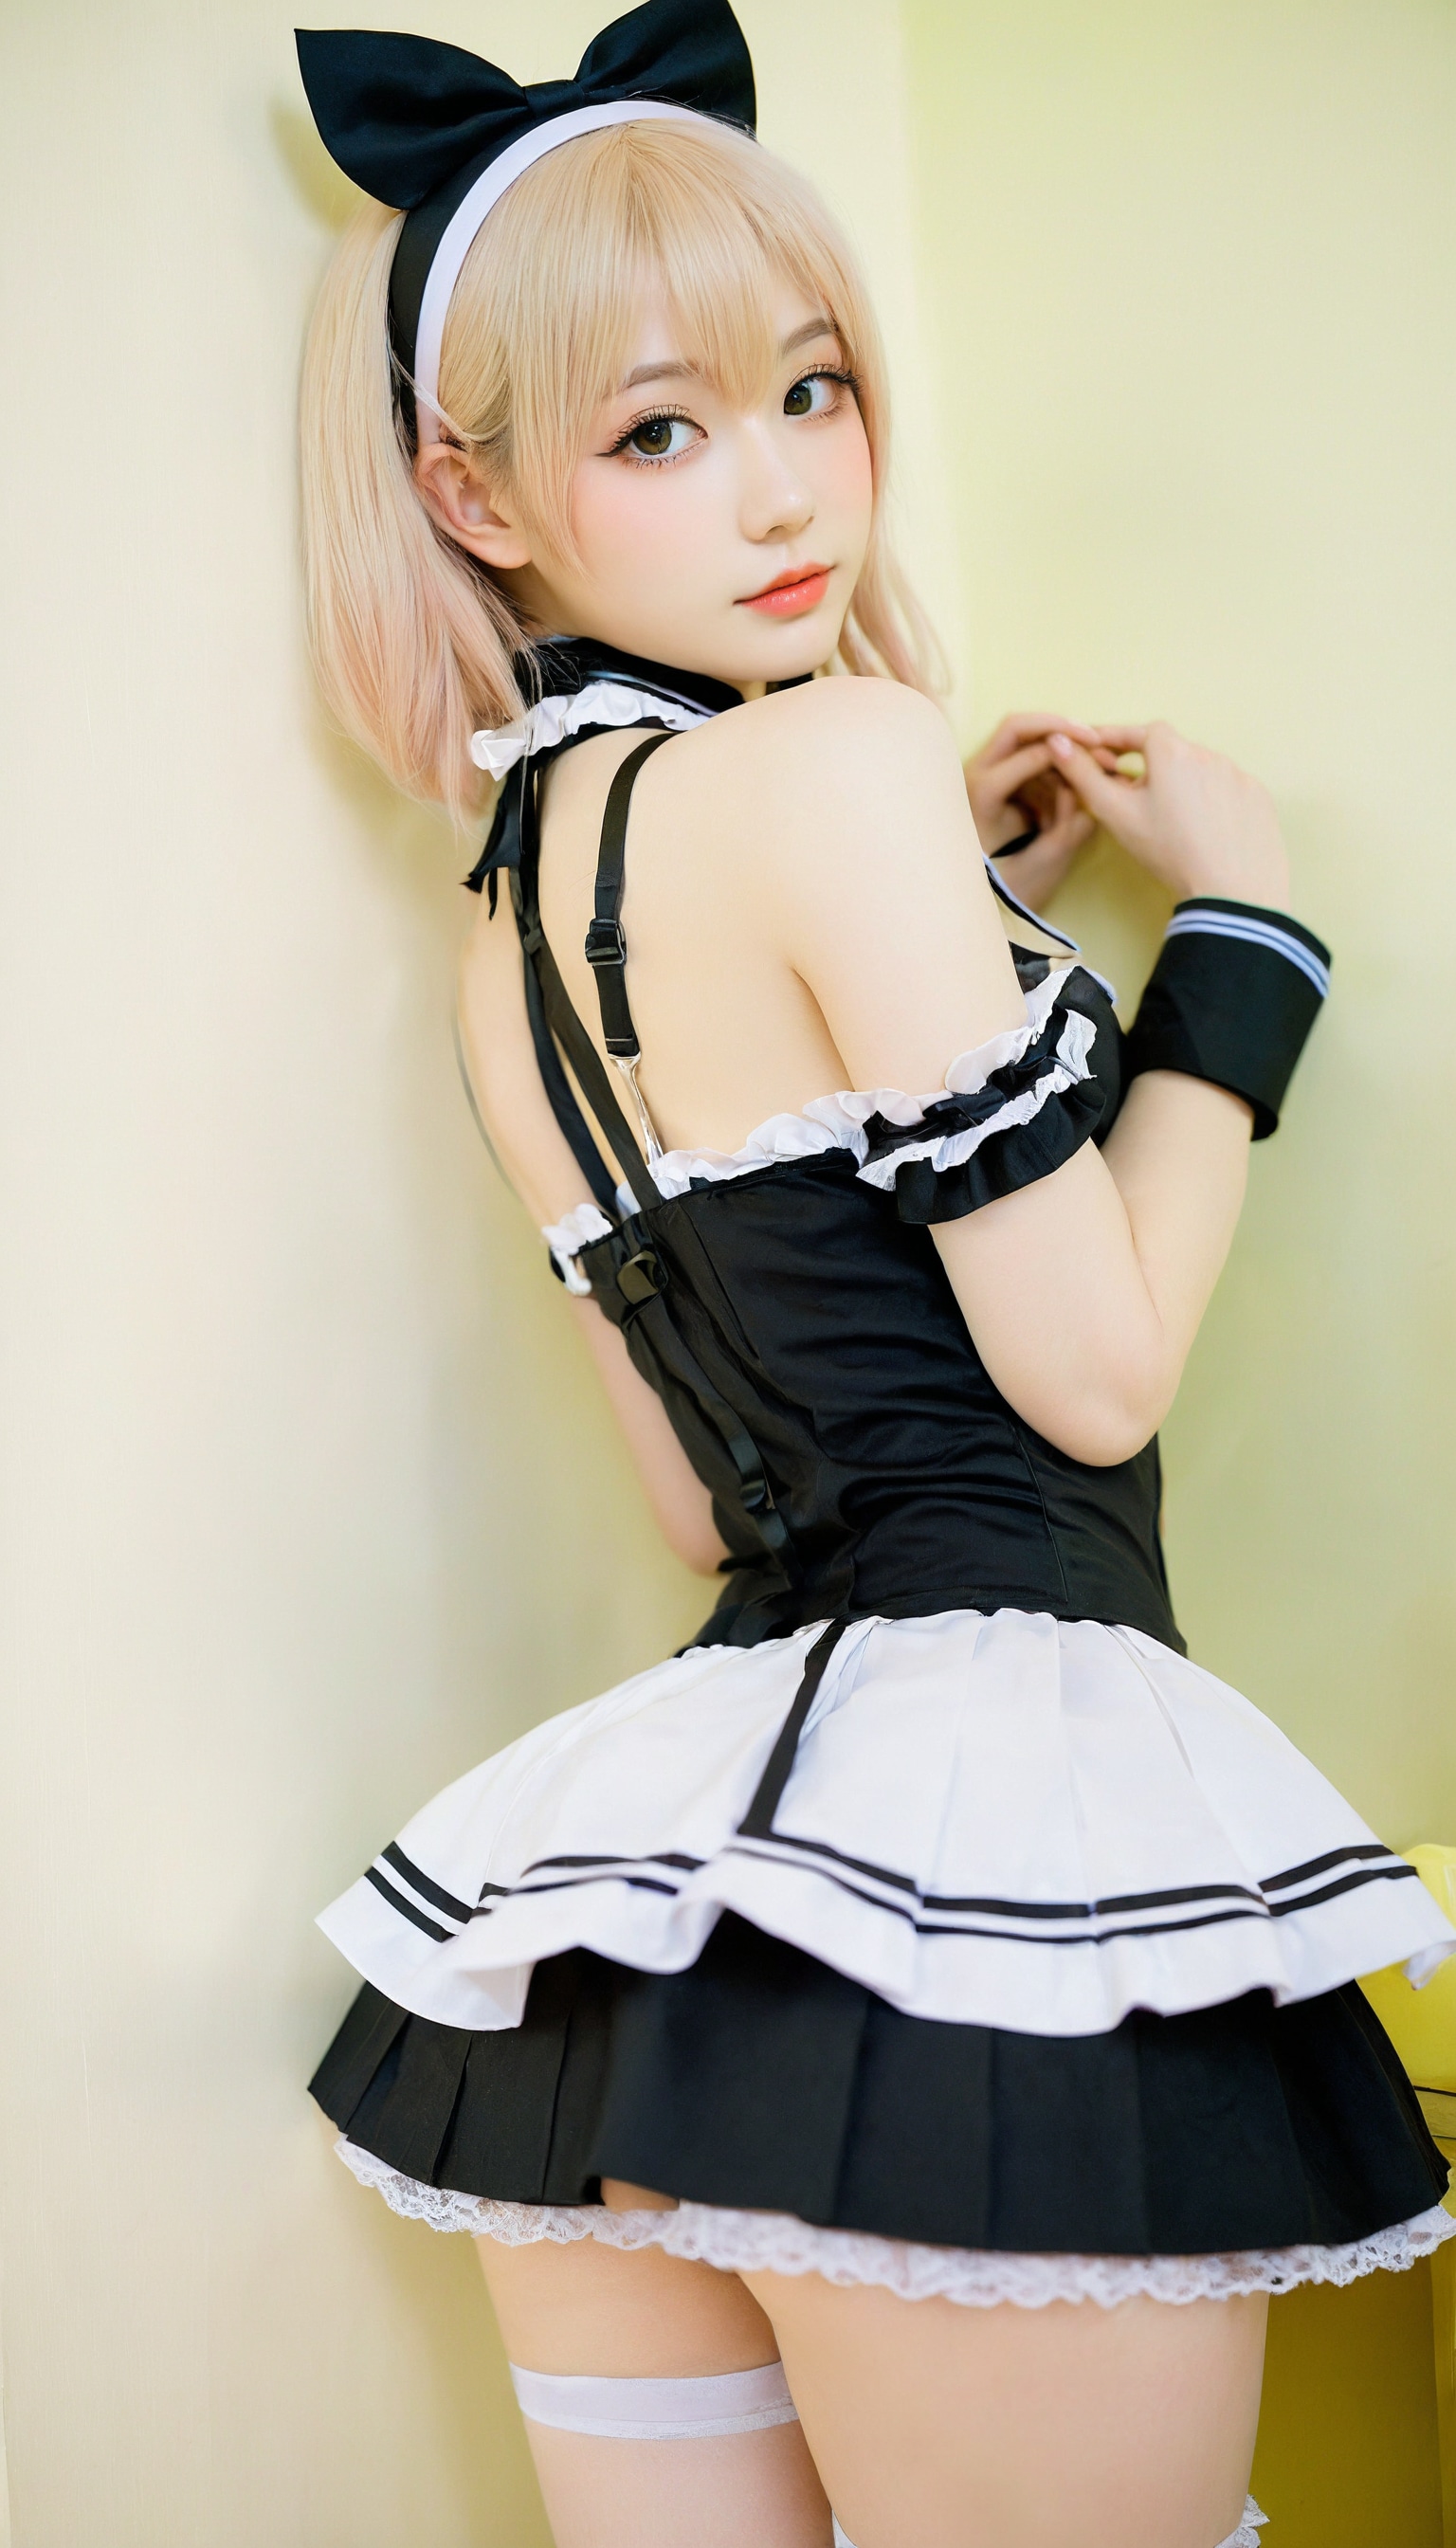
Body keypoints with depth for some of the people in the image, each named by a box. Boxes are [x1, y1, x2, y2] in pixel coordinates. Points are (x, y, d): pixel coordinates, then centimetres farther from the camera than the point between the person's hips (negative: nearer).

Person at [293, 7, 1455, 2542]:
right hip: (970, 1811, -8)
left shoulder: (505, 940, 14)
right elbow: (1096, 1367, -11)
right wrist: (1241, 921, 2)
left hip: (637, 1861, 8)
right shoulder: (835, 759, -11)